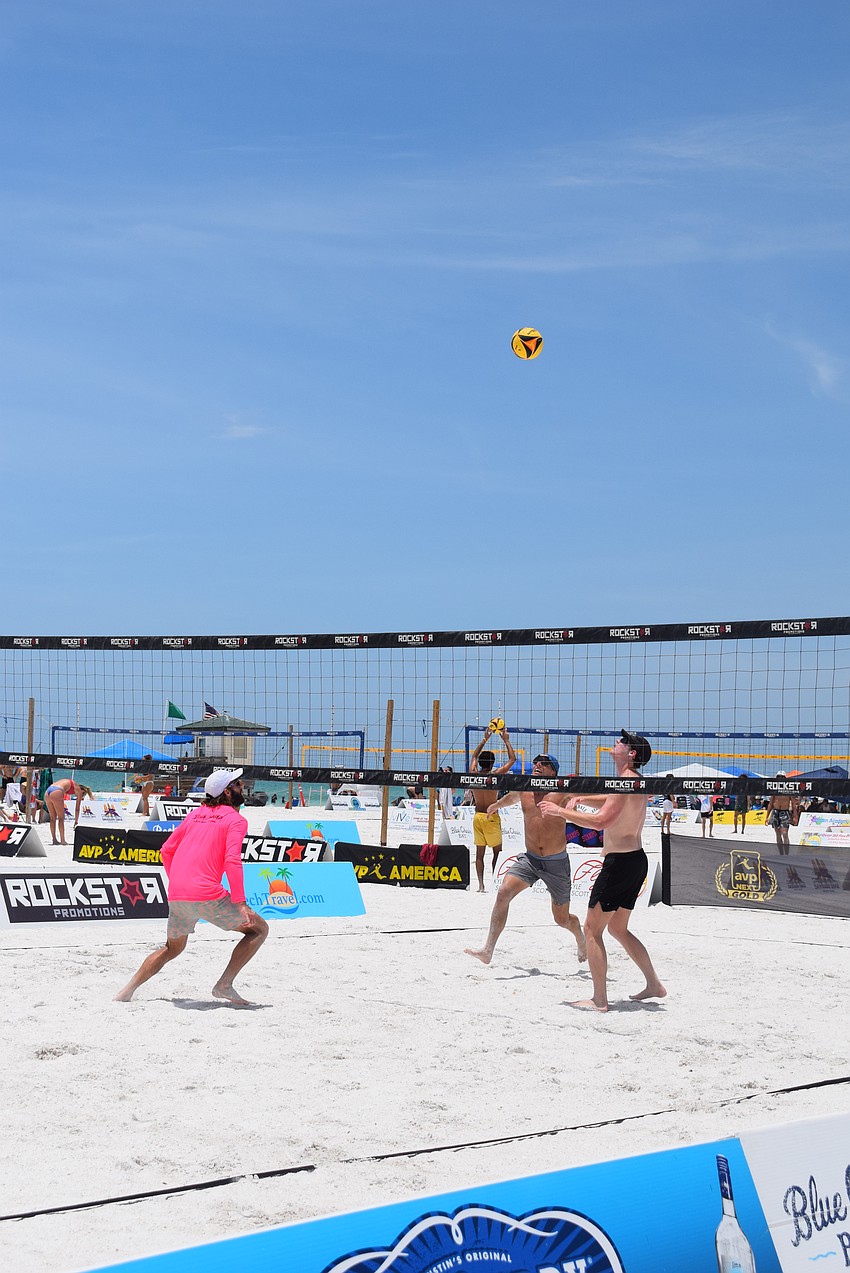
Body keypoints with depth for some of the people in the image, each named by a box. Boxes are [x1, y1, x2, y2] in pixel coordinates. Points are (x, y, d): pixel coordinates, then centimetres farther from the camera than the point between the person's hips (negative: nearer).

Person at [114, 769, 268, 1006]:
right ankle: (224, 985, -2)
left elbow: (167, 850, 22)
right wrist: (240, 903, -16)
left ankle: (127, 991, 22)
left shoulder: (196, 814, 20)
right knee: (259, 929, 8)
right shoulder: (235, 819, 1)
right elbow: (232, 860, -14)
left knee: (172, 948, 29)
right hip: (207, 896, -7)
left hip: (176, 895, 7)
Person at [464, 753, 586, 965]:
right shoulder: (523, 790, 4)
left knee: (562, 919, 9)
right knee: (503, 892, -21)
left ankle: (580, 940, 44)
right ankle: (488, 950, -22)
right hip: (529, 859, 3)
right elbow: (510, 798, 27)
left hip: (556, 862, -3)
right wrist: (496, 805, 46)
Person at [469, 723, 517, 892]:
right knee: (497, 851, 4)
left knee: (479, 853, 7)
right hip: (492, 817, -4)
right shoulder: (495, 775, -11)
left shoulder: (474, 774, 0)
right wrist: (506, 740, 7)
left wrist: (485, 740, 24)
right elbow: (512, 759, -1)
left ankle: (481, 884, 2)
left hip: (477, 816, 4)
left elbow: (474, 757, 21)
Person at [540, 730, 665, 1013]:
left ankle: (599, 1000, -3)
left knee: (592, 930, -3)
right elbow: (610, 801, 32)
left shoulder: (625, 781, -18)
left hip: (620, 862, -10)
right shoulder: (637, 781, 14)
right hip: (635, 860, 10)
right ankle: (654, 985, 23)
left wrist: (560, 811, -19)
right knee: (618, 928, 21)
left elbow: (601, 820, -27)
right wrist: (579, 799, 16)